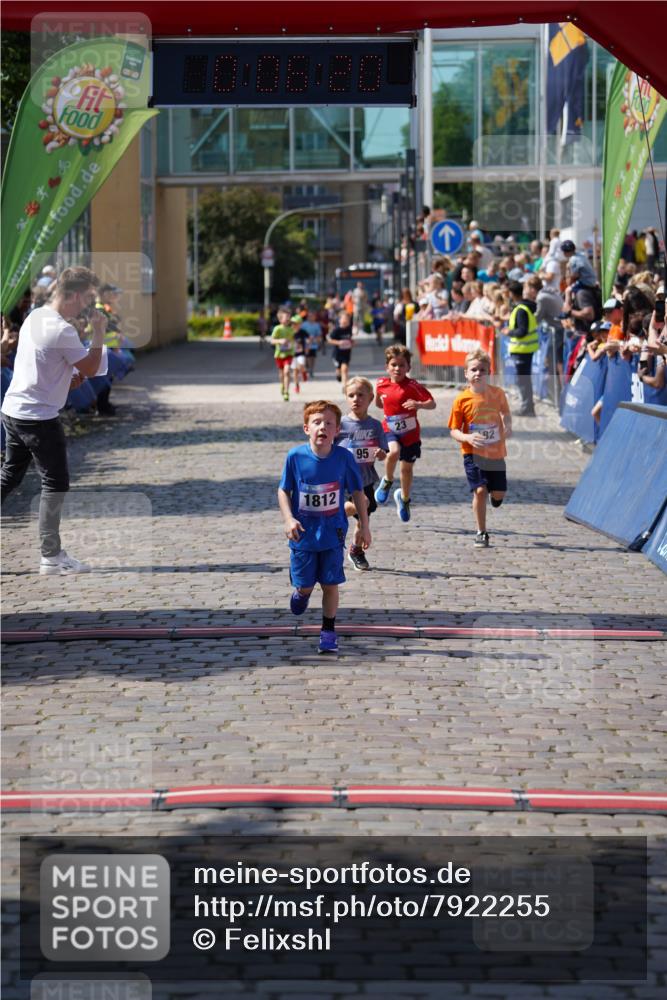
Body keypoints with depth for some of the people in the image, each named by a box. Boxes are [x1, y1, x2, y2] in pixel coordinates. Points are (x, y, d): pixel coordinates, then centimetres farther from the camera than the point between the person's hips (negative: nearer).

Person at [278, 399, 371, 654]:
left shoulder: (343, 457, -11)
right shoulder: (295, 457, -12)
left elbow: (357, 492, 1)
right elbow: (283, 490, -1)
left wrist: (364, 526, 4)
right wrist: (288, 519, -14)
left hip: (333, 534, 0)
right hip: (303, 533, 0)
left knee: (330, 584, 3)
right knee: (305, 584, 7)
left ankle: (328, 631, 19)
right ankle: (301, 592, 44)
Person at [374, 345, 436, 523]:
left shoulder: (413, 385, -15)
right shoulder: (381, 384, -2)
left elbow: (432, 403, -22)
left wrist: (419, 404, -37)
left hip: (410, 433, -1)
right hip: (390, 430, 1)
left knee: (407, 468, 10)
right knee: (393, 452, -31)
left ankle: (404, 498, 37)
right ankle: (387, 481, -4)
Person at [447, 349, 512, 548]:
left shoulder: (497, 393, -2)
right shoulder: (462, 400, -9)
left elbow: (505, 412, 18)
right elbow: (454, 430, -4)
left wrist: (507, 427, -3)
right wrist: (468, 438, -24)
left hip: (496, 451, 3)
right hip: (473, 453, -2)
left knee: (499, 493, 5)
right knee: (480, 490, -11)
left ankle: (493, 497, 45)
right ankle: (481, 533, 2)